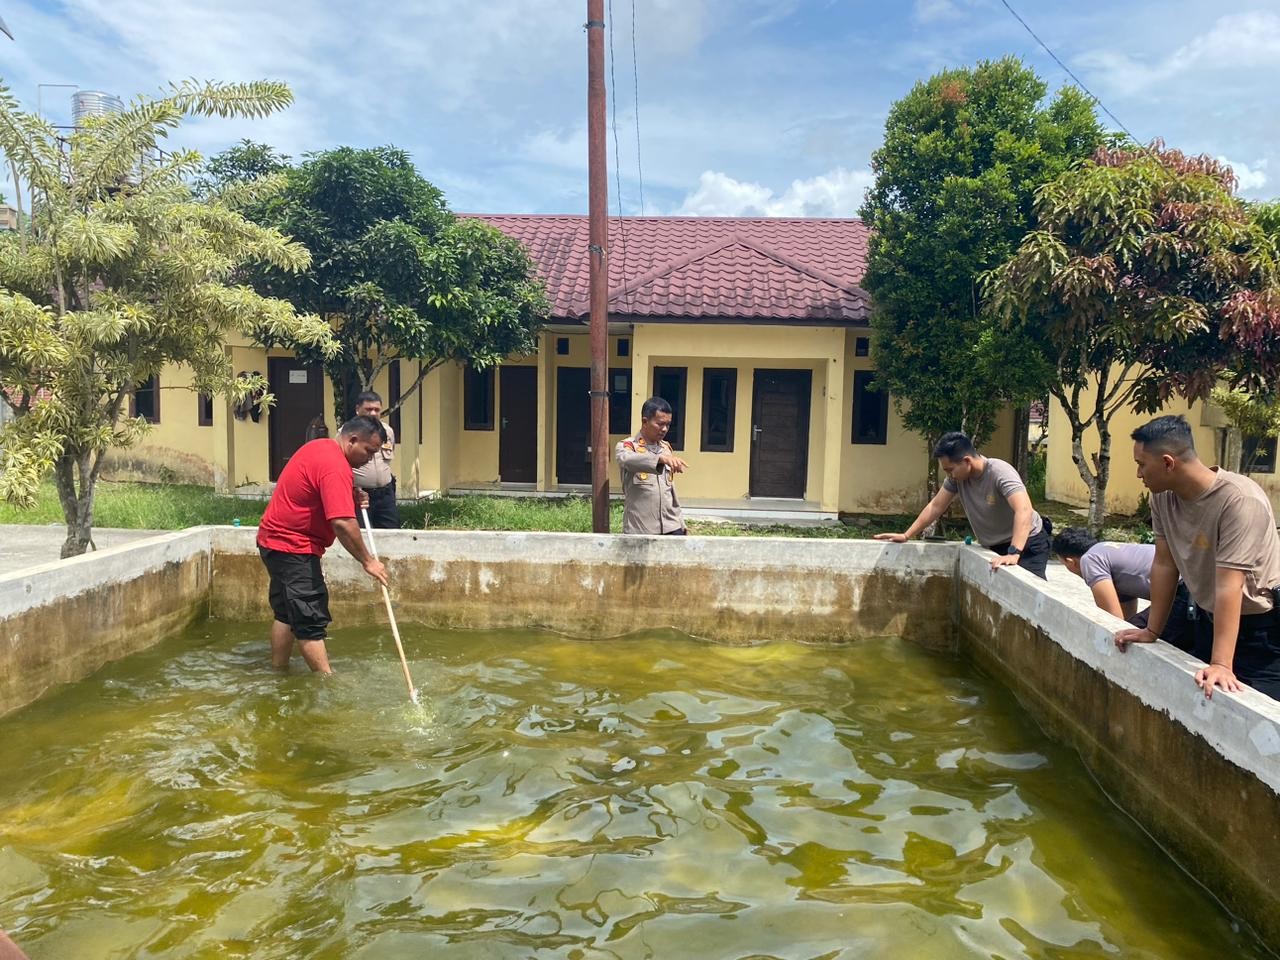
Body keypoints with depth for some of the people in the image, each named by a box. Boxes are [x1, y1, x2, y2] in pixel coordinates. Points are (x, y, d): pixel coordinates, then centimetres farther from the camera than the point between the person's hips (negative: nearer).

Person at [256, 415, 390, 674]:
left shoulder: (321, 447, 10)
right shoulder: (335, 465, -22)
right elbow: (343, 523, -28)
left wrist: (351, 495, 6)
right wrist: (367, 561, -19)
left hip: (276, 539, 11)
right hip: (292, 546, -11)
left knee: (287, 612, 17)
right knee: (312, 620, -9)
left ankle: (278, 672, 25)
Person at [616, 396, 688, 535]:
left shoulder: (666, 448, 15)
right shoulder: (626, 446, -4)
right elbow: (626, 459, -31)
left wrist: (681, 523, 20)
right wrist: (660, 458, -46)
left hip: (671, 527, 5)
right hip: (639, 530, -5)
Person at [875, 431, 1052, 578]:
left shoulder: (1000, 472, -29)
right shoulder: (957, 475, -9)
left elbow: (1024, 510, -41)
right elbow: (936, 506, 1)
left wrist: (1013, 553, -52)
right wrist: (906, 535, -1)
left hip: (1027, 543, -6)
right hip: (995, 547, 6)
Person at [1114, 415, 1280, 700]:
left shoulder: (1238, 500, -29)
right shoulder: (1163, 496, -9)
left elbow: (1228, 585, -33)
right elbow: (1164, 564, -2)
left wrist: (1221, 664, -33)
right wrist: (1152, 630, 3)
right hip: (1206, 620, 6)